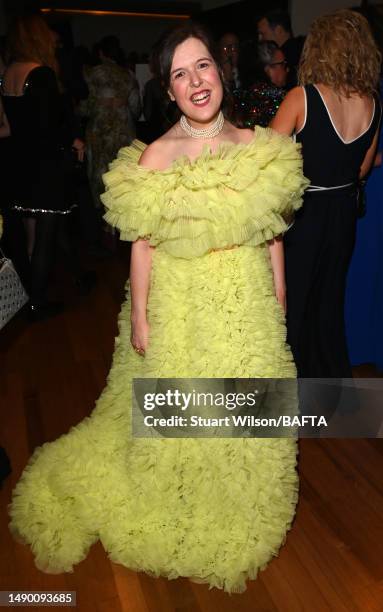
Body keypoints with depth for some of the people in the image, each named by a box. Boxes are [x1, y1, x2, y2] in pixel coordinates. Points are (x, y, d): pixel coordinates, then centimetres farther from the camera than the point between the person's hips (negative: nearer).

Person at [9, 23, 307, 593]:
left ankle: (239, 529, 48)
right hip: (179, 308, -3)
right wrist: (139, 318, -7)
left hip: (249, 307, 4)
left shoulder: (260, 147, -3)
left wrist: (278, 306, 7)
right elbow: (142, 244, -9)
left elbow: (272, 234, 4)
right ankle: (178, 524, 45)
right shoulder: (155, 157, -12)